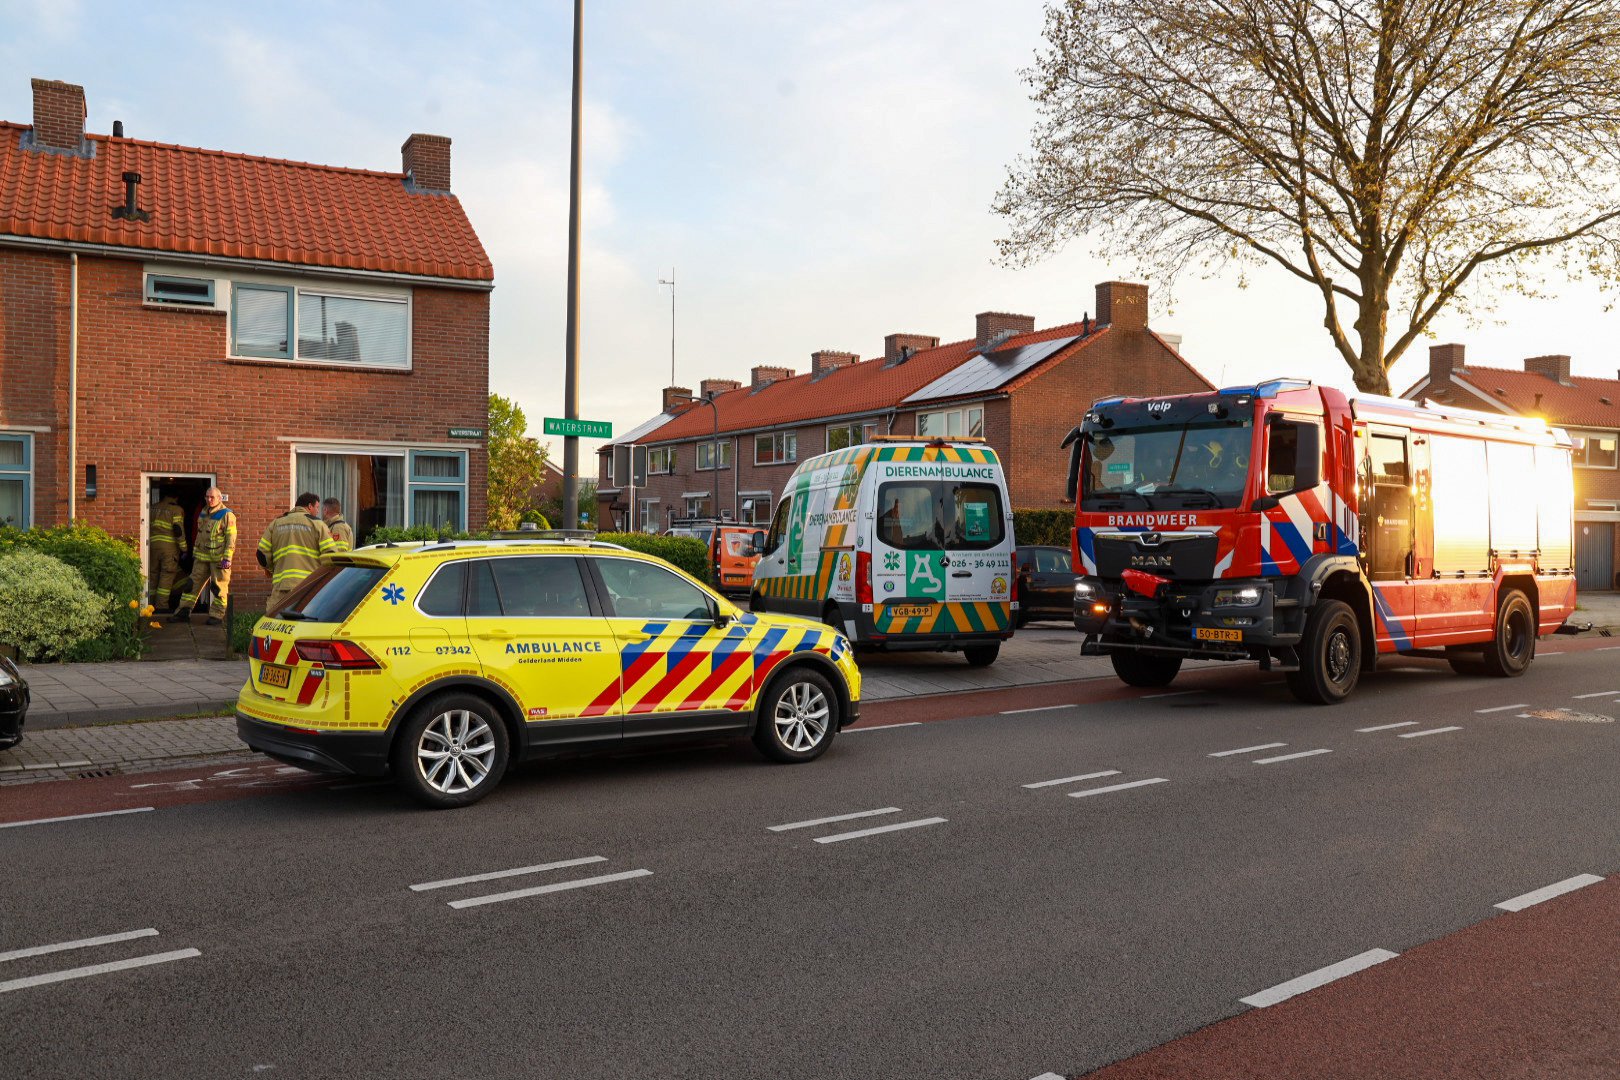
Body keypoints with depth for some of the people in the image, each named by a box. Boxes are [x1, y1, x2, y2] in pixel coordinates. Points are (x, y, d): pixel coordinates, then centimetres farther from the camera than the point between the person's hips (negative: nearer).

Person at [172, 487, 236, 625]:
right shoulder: (203, 514, 14)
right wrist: (195, 552, 21)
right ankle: (184, 612, 14)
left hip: (219, 558, -7)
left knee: (219, 588, -1)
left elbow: (231, 538, -13)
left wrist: (227, 558, -18)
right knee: (193, 584, 9)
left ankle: (217, 615, 7)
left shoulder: (226, 515, -9)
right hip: (202, 557, 7)